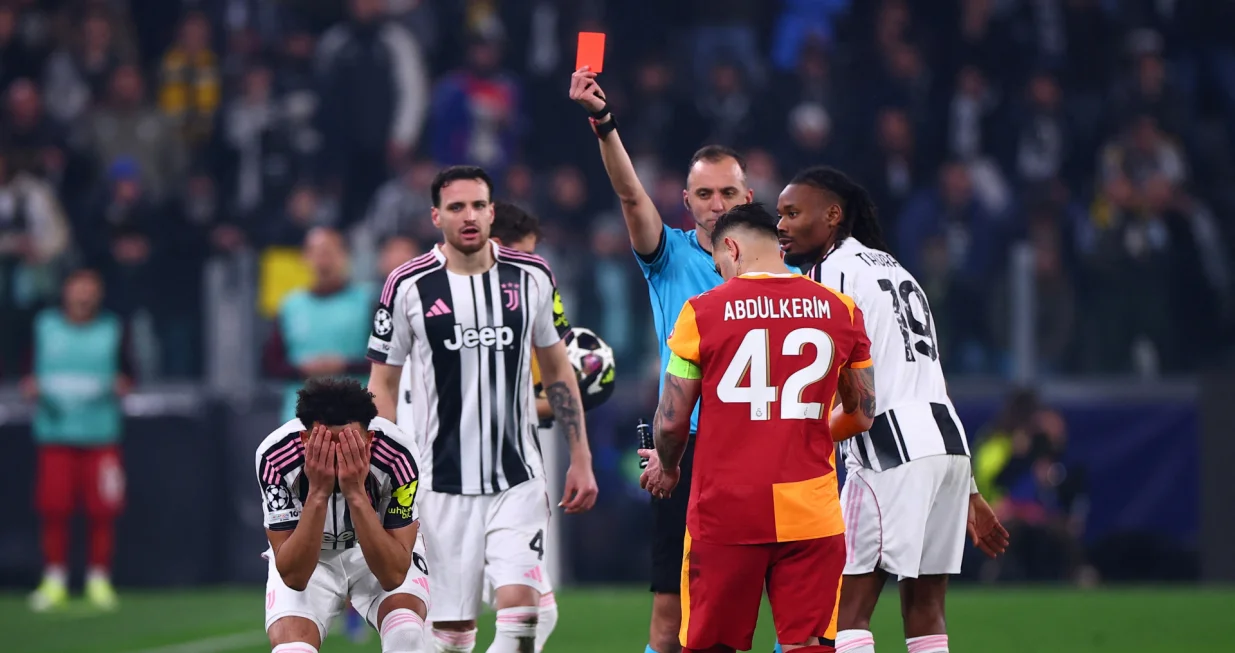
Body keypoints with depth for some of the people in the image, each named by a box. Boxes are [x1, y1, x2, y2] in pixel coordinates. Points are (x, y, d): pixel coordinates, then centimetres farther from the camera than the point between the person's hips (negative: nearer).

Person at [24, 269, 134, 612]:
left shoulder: (113, 329, 6)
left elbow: (126, 374, 9)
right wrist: (32, 387, -6)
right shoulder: (45, 326, 9)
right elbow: (31, 374, 14)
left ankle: (99, 579, 8)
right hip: (55, 432, 1)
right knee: (53, 508, -5)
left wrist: (121, 384, -12)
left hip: (101, 433, -1)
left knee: (103, 510, -5)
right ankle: (54, 581, 6)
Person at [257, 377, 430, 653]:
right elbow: (293, 576, -30)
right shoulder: (275, 458, -30)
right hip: (304, 558, 0)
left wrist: (356, 494, -42)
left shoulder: (398, 456, -31)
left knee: (406, 629, -28)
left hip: (385, 551, 0)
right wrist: (317, 494, -42)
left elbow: (393, 574, -31)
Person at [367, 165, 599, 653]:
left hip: (518, 479, 1)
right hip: (443, 481, -1)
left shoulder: (531, 277, 3)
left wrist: (580, 458, 13)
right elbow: (382, 385, 3)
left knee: (520, 610, -16)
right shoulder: (409, 287, -3)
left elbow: (556, 368, 15)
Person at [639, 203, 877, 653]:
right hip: (810, 513, 2)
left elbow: (672, 419, -2)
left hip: (724, 511, -2)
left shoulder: (703, 311, -4)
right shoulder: (840, 310, 5)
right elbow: (861, 414, 14)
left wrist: (667, 469, 19)